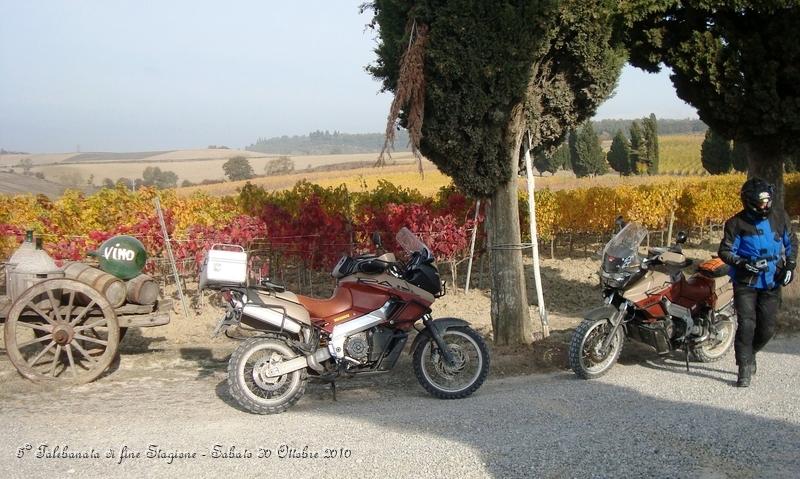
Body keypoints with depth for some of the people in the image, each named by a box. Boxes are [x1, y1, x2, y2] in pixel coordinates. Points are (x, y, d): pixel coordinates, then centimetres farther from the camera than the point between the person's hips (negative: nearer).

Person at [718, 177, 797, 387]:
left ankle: (749, 354, 35)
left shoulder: (780, 218, 3)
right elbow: (725, 251, -8)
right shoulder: (737, 223, -9)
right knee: (747, 324, -12)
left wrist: (790, 266, 4)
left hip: (772, 283, 4)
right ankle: (745, 369, -2)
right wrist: (743, 263, -24)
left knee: (767, 329, 7)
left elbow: (791, 243, 16)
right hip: (746, 283, -4)